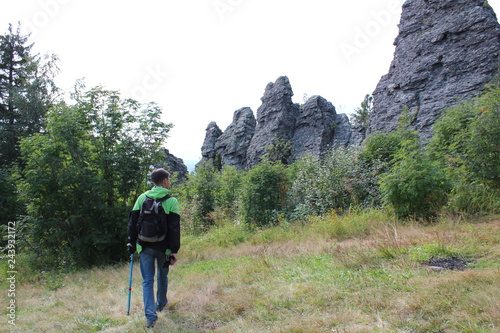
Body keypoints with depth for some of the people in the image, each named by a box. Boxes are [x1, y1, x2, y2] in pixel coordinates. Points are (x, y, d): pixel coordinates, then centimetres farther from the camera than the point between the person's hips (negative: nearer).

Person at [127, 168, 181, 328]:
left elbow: (132, 223, 3)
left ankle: (150, 315, 0)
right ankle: (161, 304, 40)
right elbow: (174, 228, -12)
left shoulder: (142, 198, 0)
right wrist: (174, 251, -8)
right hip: (163, 247, -1)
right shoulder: (171, 201, -9)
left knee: (147, 281, 7)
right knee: (163, 276, 21)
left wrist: (132, 243, 12)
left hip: (144, 247, 1)